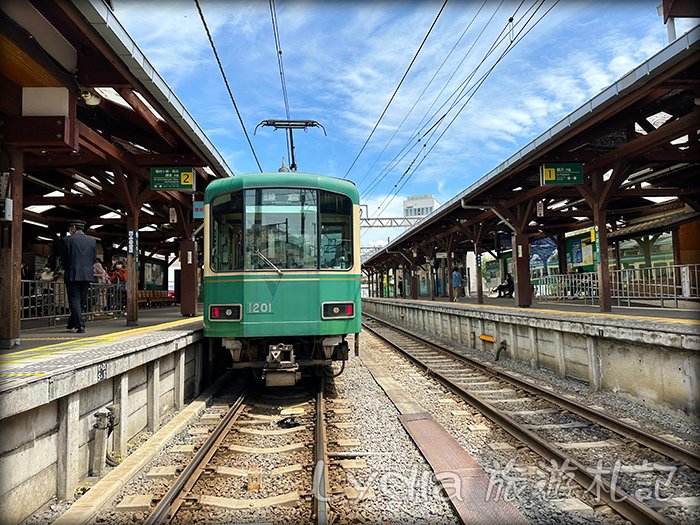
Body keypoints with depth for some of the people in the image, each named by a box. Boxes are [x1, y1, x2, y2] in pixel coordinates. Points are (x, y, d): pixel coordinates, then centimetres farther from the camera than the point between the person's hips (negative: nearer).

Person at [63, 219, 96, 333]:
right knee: (82, 300, 14)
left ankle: (80, 325, -8)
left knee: (74, 300, -1)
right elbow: (93, 259, 9)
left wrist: (65, 269, 16)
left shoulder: (69, 239, -4)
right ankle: (72, 322, 25)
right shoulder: (92, 241, 7)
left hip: (73, 275, -4)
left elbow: (65, 257, -1)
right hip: (87, 275, 4)